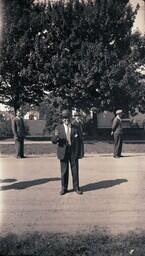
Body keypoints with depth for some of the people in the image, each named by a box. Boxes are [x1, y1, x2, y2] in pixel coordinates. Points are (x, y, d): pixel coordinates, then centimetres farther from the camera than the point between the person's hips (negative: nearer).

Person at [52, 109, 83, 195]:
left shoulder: (75, 128, 3)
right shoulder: (59, 128, 2)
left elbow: (79, 141, 6)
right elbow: (54, 141, -3)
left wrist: (79, 153, 1)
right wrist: (56, 136, -25)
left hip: (74, 153, 0)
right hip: (63, 153, 0)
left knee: (75, 171, 6)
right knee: (64, 171, 7)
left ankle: (76, 187, 19)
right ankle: (64, 188, 20)